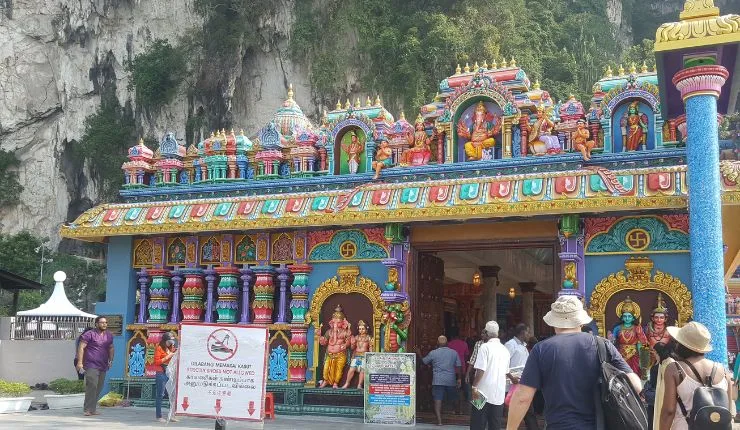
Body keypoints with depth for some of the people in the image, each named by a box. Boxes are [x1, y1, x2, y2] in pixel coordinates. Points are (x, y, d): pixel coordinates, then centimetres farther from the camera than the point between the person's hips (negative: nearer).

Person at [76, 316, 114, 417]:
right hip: (91, 365, -6)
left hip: (103, 366, 7)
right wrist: (79, 362, -15)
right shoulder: (90, 334, -5)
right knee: (92, 386, -16)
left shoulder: (109, 336, 15)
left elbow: (111, 348, 28)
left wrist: (111, 360, 16)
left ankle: (93, 409, 14)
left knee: (99, 388, 6)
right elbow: (81, 348, -8)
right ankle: (88, 410, -13)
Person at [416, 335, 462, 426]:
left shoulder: (433, 353, 0)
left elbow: (424, 361, 13)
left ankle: (439, 420, -12)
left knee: (438, 400, -5)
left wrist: (419, 354, 28)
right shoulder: (454, 353, 5)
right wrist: (459, 379, 12)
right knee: (452, 399, 16)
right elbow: (459, 367, 5)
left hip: (438, 381, -2)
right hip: (451, 381, 2)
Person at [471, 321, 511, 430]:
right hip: (499, 394, 5)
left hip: (484, 393, -5)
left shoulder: (485, 347, -10)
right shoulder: (505, 350, 9)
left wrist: (474, 386, -10)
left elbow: (481, 370, -16)